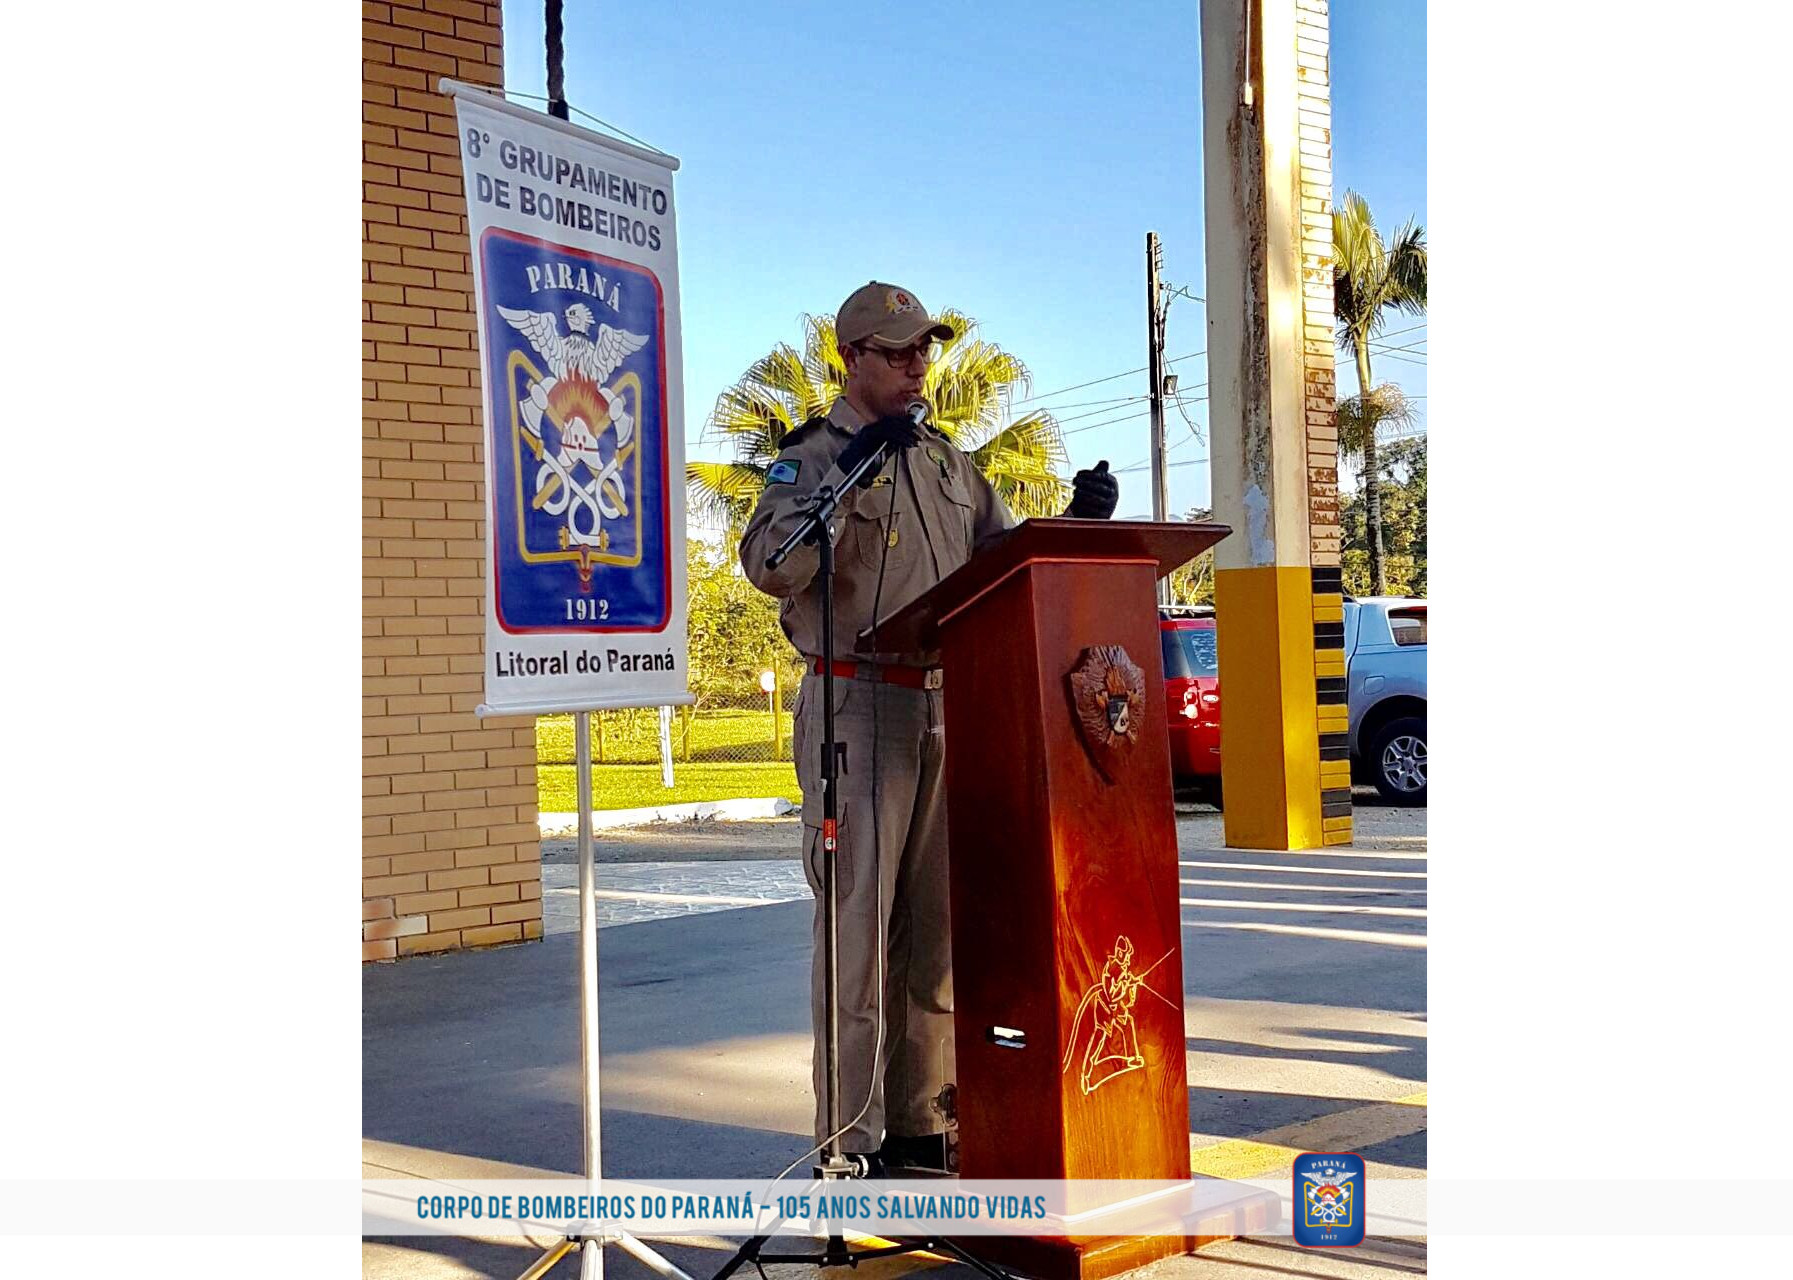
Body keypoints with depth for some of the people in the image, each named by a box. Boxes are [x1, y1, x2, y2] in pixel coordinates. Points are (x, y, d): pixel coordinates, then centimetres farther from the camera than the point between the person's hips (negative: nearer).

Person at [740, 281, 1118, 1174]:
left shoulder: (948, 463, 18)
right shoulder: (813, 456, -2)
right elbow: (770, 565, -19)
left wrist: (1077, 522, 3)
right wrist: (849, 473, -23)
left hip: (948, 705, 7)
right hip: (858, 705, -7)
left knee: (936, 925, 10)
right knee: (858, 925, -7)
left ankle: (923, 1120, 20)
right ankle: (850, 1140, -1)